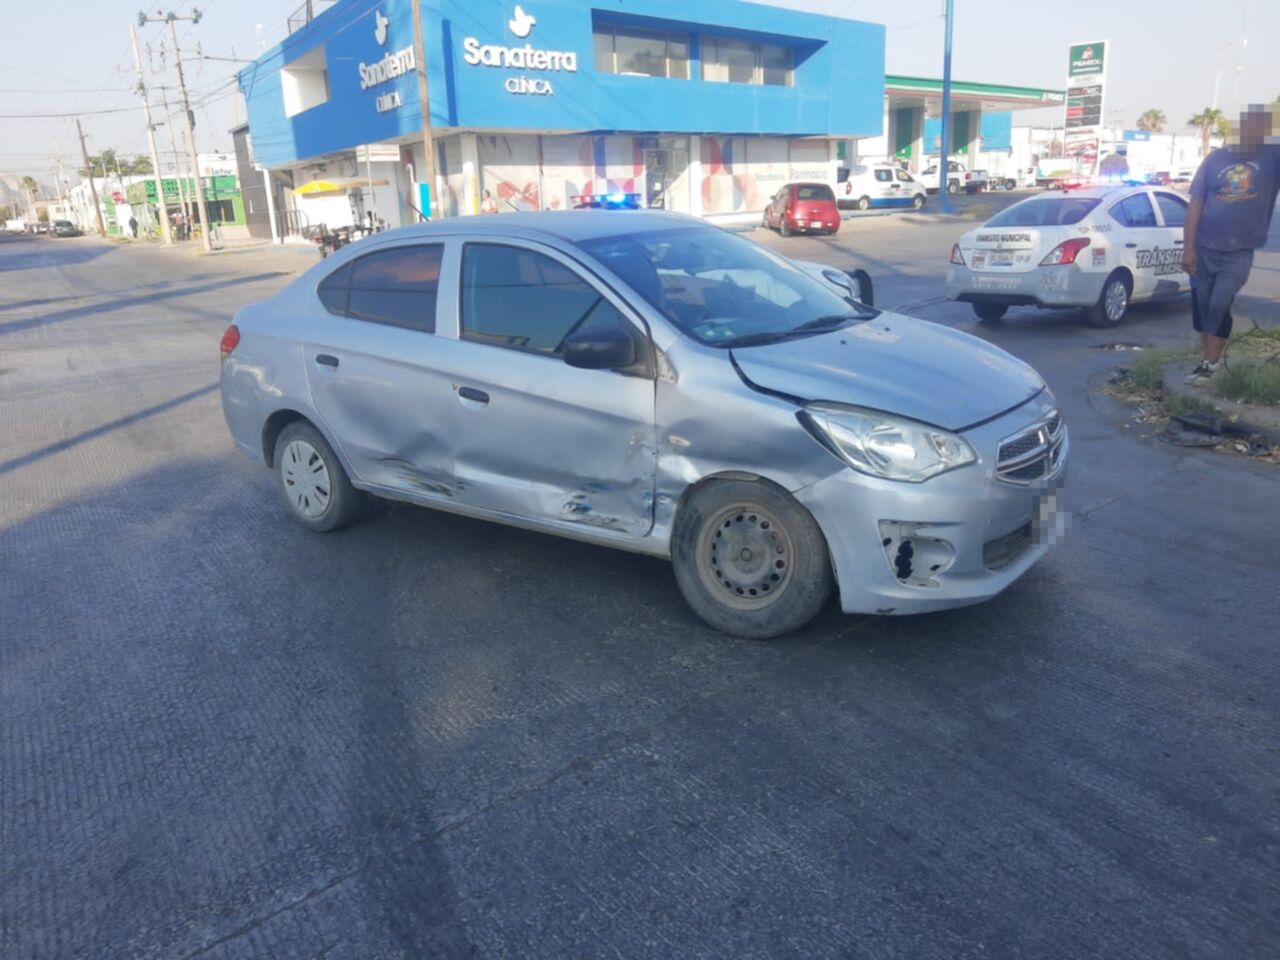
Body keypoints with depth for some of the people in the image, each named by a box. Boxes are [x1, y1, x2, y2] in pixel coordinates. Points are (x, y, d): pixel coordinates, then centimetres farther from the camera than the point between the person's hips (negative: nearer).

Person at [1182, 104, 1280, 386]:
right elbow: (1195, 205, 0)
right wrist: (1188, 248, -7)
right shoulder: (1216, 158, 1)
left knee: (1219, 307, -11)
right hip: (1203, 248, 2)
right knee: (1201, 306, 7)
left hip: (1239, 252, -2)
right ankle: (1208, 358, 21)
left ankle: (1209, 364, 0)